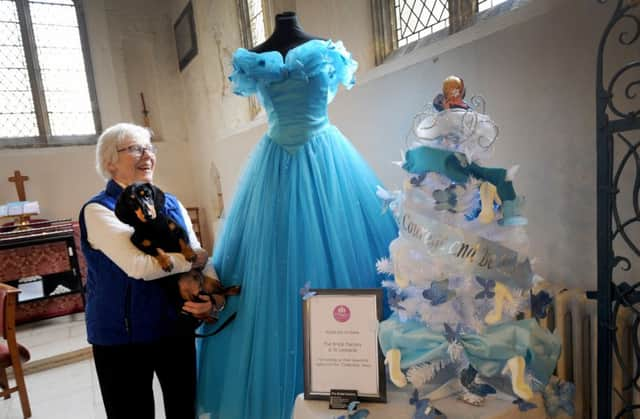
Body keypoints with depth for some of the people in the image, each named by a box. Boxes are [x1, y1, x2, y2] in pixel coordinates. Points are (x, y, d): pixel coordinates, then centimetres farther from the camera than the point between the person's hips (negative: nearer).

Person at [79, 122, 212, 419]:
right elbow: (139, 265, -27)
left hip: (177, 328, 5)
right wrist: (193, 258, -16)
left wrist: (210, 297, -17)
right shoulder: (98, 210, -12)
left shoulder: (171, 204, 5)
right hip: (122, 337, -4)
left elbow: (200, 258, 1)